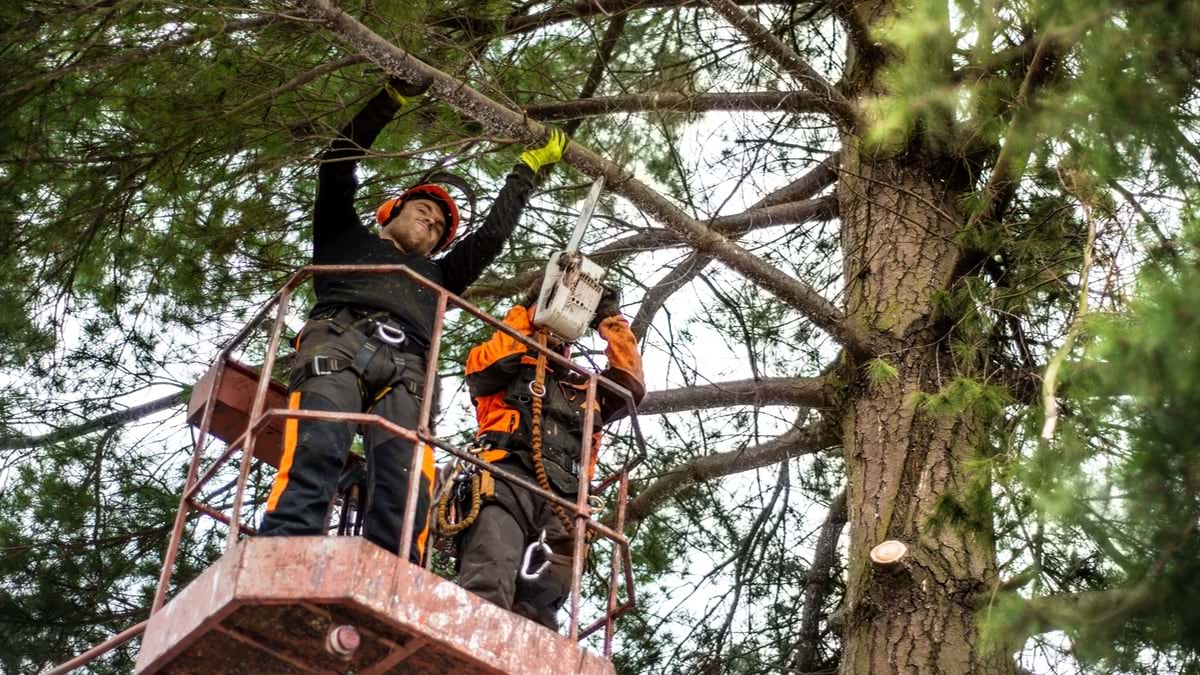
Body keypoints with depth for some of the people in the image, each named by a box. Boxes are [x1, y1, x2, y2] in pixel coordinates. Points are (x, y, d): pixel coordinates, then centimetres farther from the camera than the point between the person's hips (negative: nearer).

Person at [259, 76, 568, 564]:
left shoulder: (435, 275, 44)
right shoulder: (346, 238, 37)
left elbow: (492, 234, 43)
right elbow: (339, 161, 29)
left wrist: (529, 166, 48)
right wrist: (394, 99, 28)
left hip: (404, 372, 3)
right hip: (338, 343, -3)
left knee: (406, 493, -25)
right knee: (315, 455, -32)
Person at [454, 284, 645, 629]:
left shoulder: (585, 388, 38)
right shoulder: (508, 370, 28)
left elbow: (631, 385, 24)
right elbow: (484, 362, 6)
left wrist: (612, 323, 25)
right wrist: (528, 312, 15)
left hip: (562, 499, 4)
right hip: (508, 477, -4)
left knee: (538, 610, -14)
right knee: (489, 586, -31)